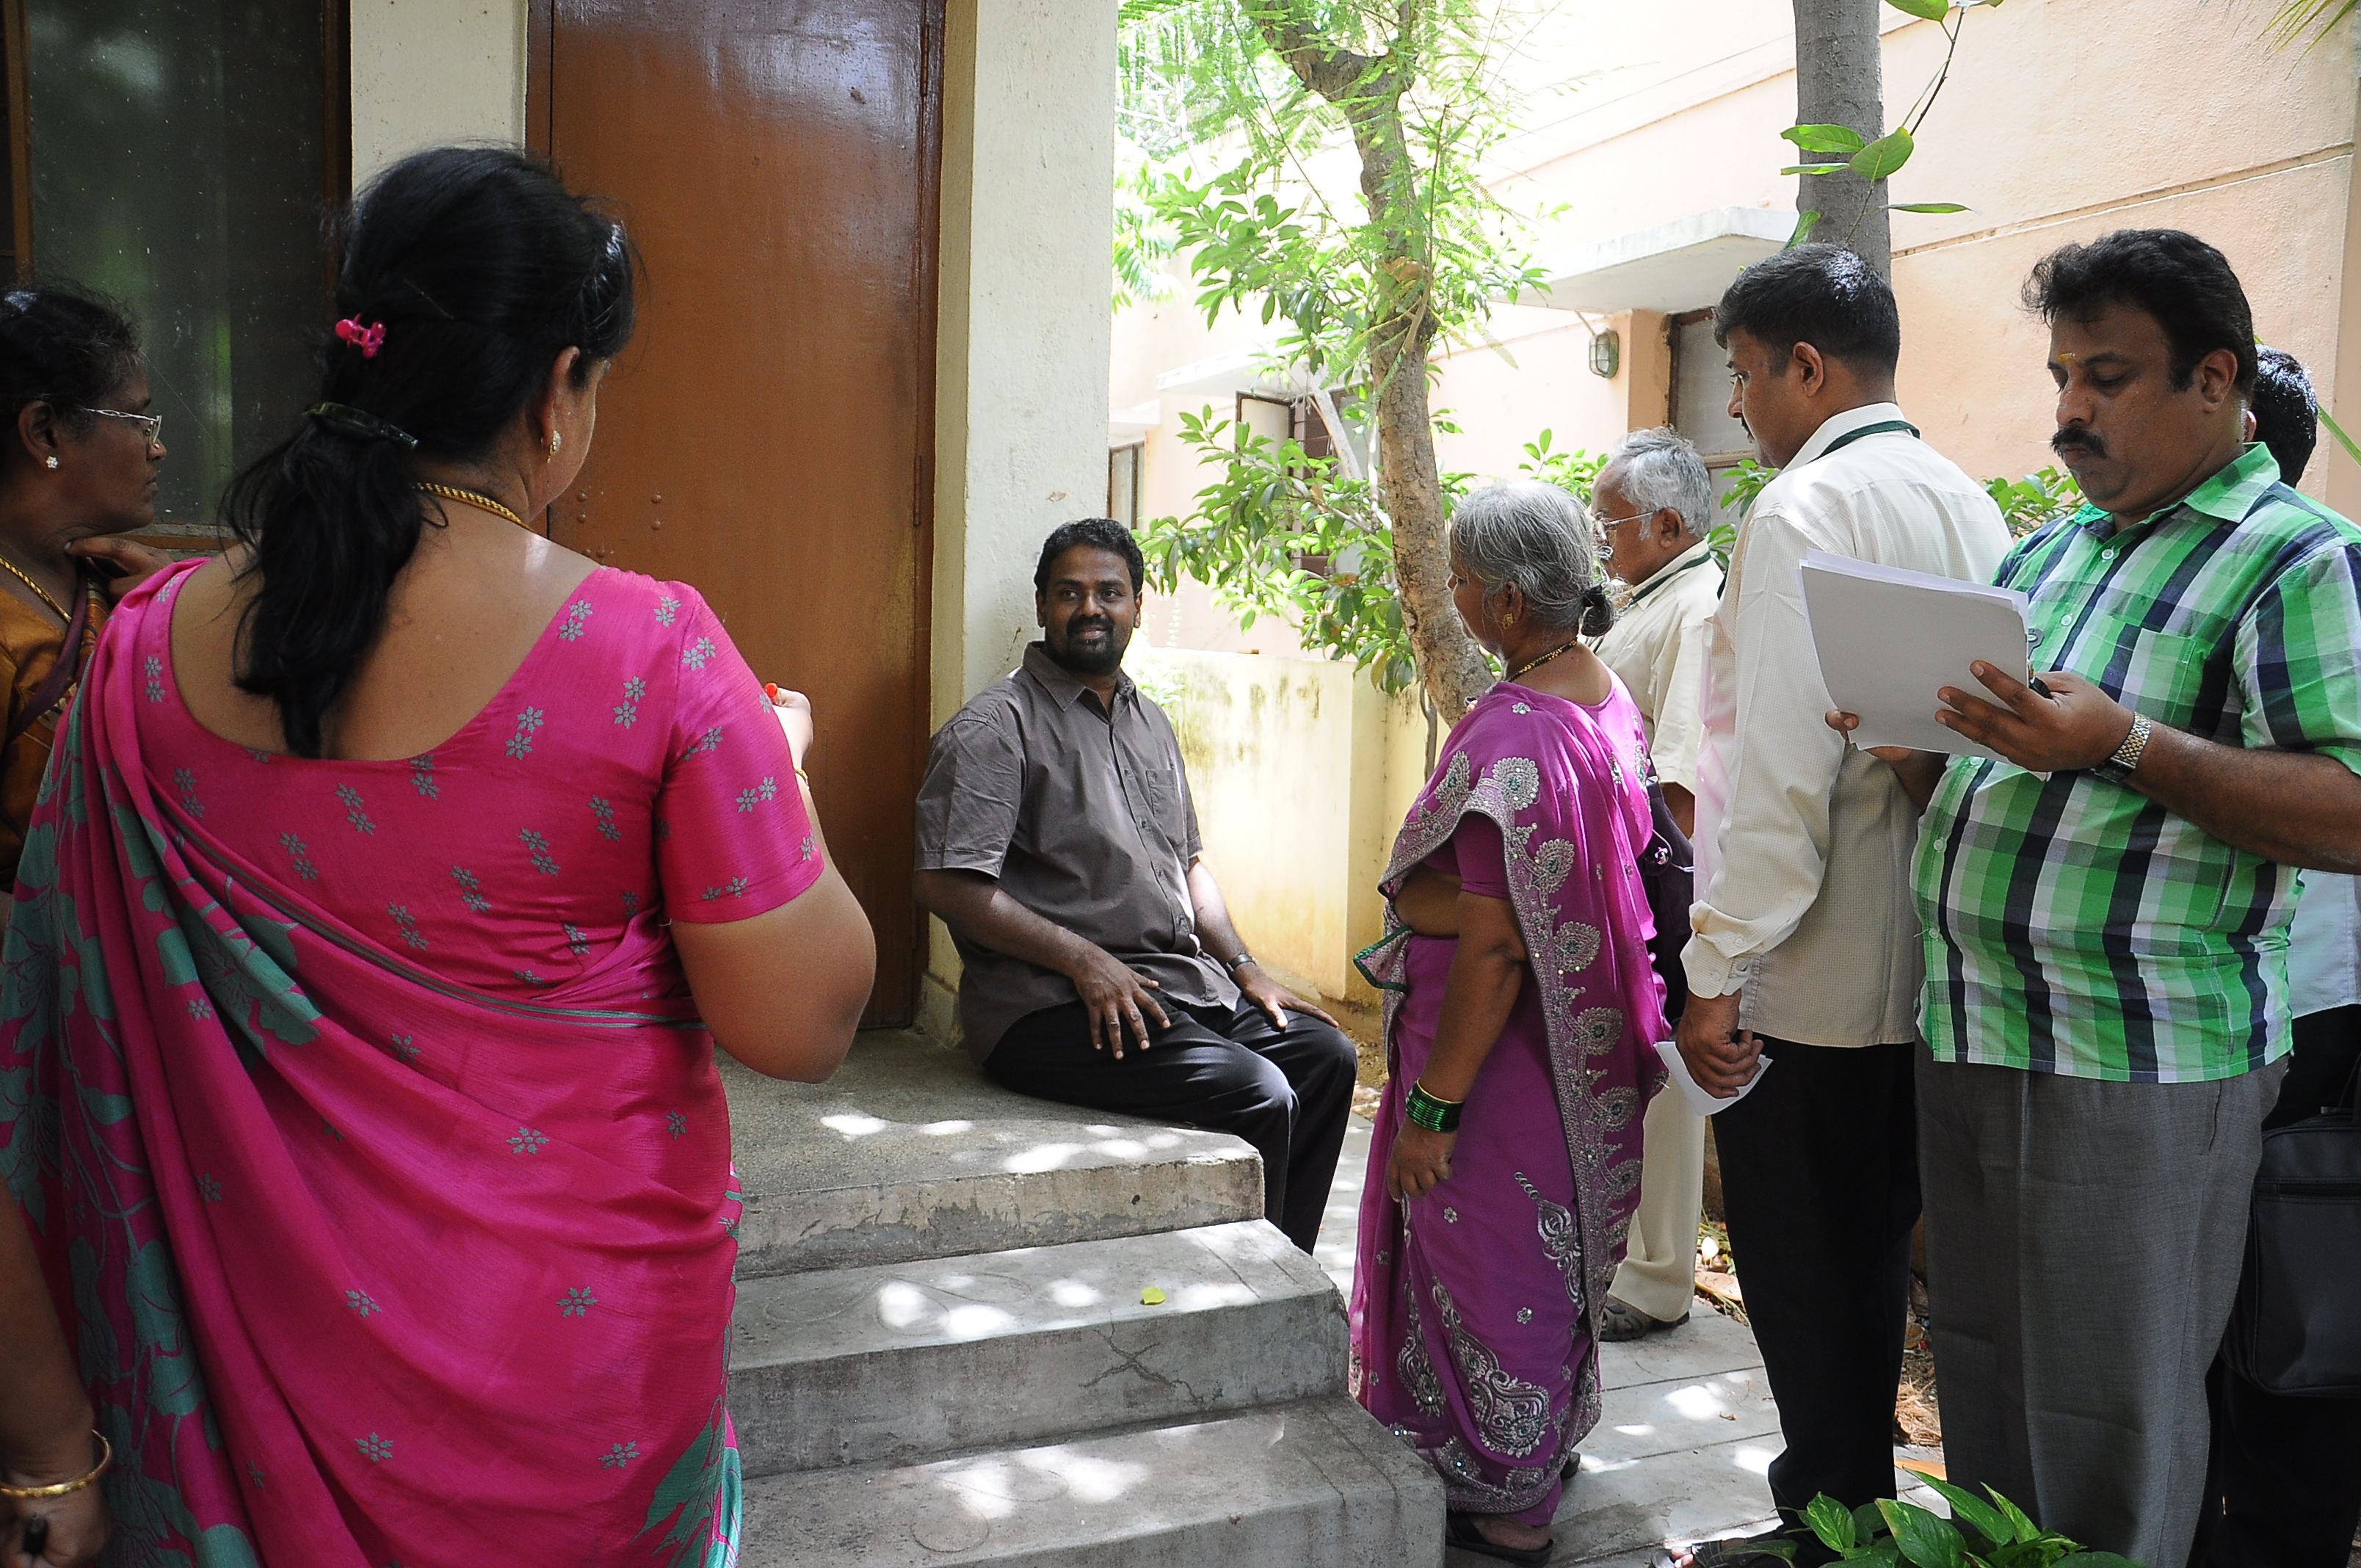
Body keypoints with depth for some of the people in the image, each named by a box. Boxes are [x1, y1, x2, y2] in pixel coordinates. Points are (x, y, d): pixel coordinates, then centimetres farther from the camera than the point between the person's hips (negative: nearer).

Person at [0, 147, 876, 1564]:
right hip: (577, 1343, -3)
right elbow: (800, 1025, -17)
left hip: (272, 1327, 4)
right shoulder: (648, 652, -22)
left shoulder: (150, 649, -8)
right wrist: (779, 765, -3)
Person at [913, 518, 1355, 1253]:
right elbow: (947, 883, -16)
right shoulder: (995, 725, -7)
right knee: (1255, 1094, -23)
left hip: (1186, 984, 8)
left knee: (1325, 1054, -3)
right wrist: (1083, 959, -20)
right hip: (1054, 1005, -8)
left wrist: (1243, 968, 11)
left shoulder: (1151, 723, 19)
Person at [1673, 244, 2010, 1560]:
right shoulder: (1968, 503, 12)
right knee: (1872, 1250, 20)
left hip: (1811, 969, -9)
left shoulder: (1803, 511, -14)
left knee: (1802, 1270, 4)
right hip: (1928, 957, 9)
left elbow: (1784, 765, -21)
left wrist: (1720, 970, -17)